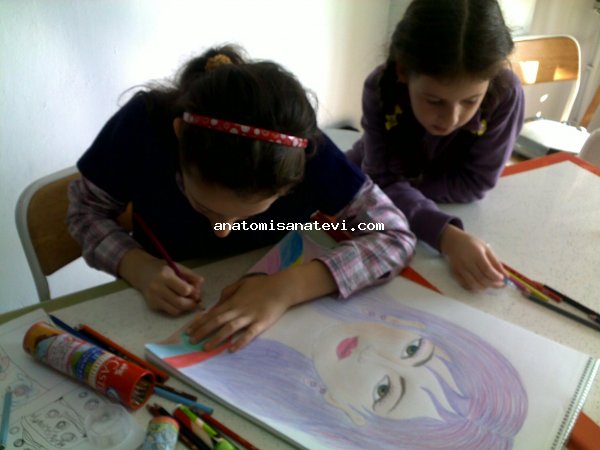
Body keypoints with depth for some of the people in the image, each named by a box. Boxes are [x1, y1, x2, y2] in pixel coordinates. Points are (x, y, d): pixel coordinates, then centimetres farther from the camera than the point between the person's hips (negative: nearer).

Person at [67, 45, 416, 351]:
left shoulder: (304, 150, -26)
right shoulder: (143, 124, -25)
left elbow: (395, 235, -22)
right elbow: (87, 211, -9)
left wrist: (289, 287, -35)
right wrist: (137, 267, -29)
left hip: (263, 308, 1)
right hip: (162, 317, 0)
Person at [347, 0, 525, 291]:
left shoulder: (506, 94, -35)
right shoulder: (381, 89, -34)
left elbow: (475, 183, -26)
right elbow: (384, 181, -37)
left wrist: (406, 191, -32)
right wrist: (447, 236, -52)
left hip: (448, 194, 1)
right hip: (371, 175, 0)